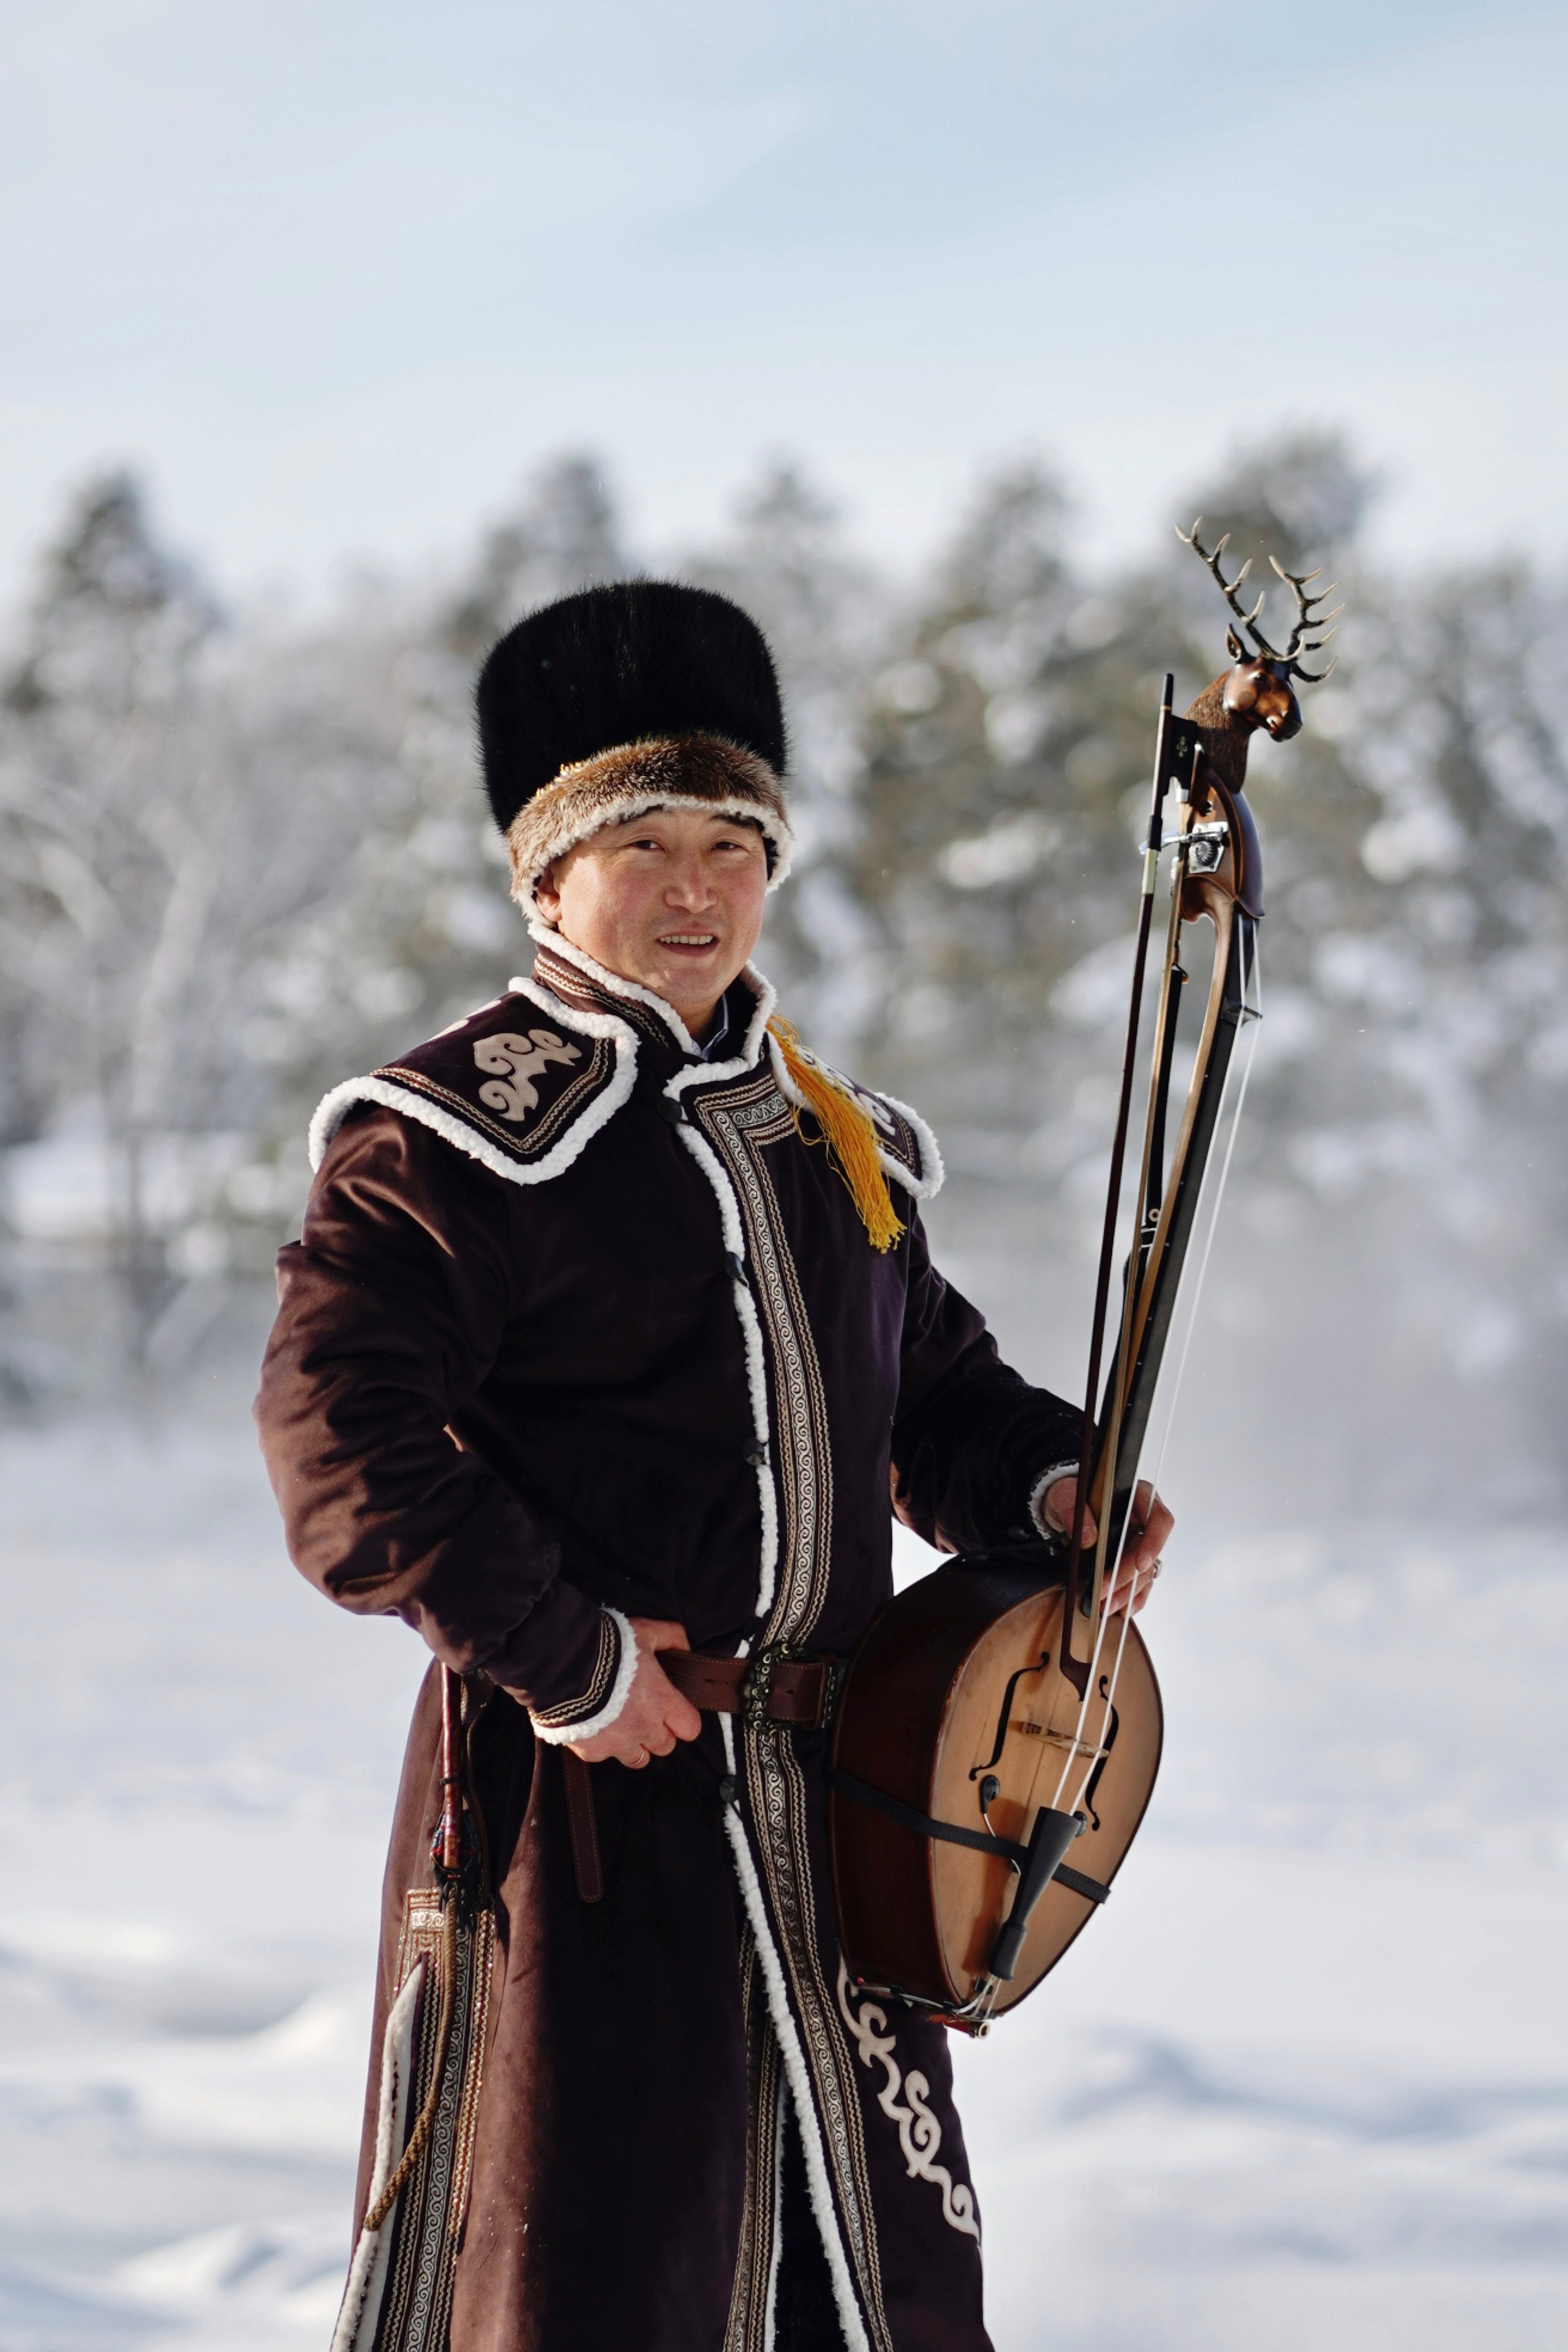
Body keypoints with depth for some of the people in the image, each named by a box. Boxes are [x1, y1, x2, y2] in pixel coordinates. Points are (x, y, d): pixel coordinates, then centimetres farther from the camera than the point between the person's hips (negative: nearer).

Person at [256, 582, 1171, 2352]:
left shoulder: (828, 1141, 16)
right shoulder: (457, 1135, -8)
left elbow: (933, 1386, 26)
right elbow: (337, 1425, -17)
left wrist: (1045, 1484, 4)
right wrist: (557, 1658, -20)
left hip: (832, 1802, 7)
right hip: (589, 1784, -7)